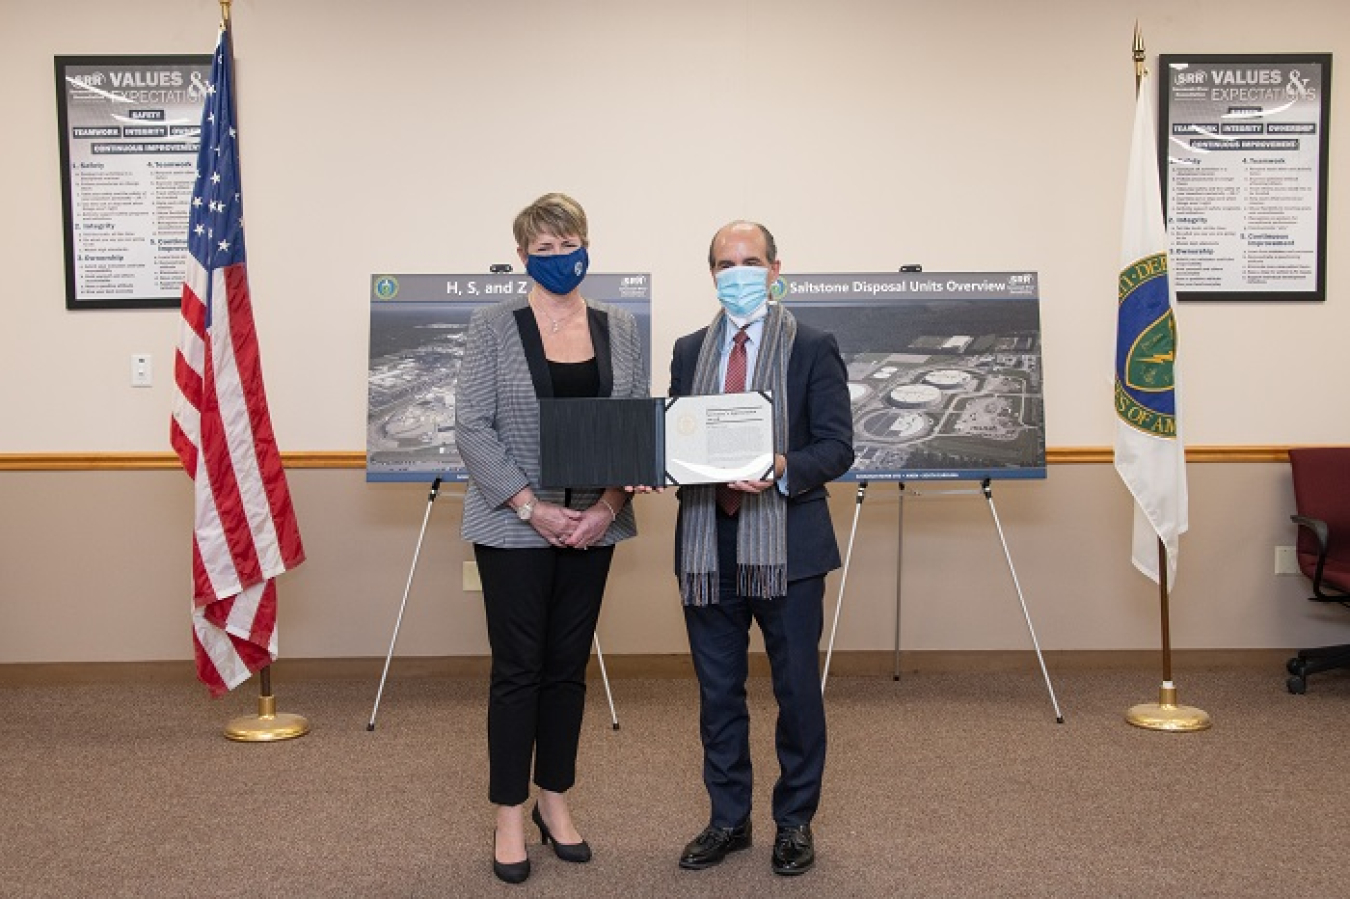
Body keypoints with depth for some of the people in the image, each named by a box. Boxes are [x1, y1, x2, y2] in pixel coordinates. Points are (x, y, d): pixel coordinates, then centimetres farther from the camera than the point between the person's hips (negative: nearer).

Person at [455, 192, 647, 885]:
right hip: (514, 528, -3)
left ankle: (554, 801, 28)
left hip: (592, 526, 4)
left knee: (569, 665, 12)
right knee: (518, 668, 3)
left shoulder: (619, 329, 6)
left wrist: (609, 505, -9)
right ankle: (511, 815, 17)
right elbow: (472, 427, -9)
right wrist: (534, 509, -15)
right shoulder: (493, 327, -4)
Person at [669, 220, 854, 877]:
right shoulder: (689, 351, 12)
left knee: (797, 689, 7)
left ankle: (795, 821, 25)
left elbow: (837, 447, -6)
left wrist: (784, 471, -24)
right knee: (717, 691, 12)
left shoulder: (812, 349, -1)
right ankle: (728, 819, 28)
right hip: (707, 544, 4)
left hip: (785, 545, -3)